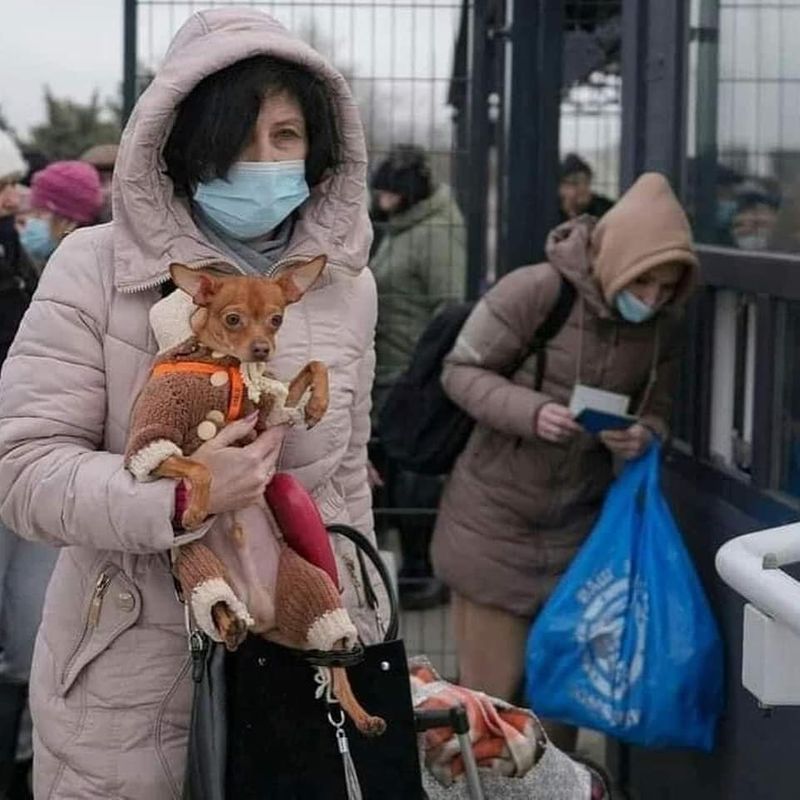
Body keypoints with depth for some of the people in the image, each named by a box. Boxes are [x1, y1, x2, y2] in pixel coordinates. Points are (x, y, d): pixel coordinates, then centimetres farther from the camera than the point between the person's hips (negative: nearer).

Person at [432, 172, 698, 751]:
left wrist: (644, 437, -18)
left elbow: (657, 409, 7)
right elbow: (462, 371, -13)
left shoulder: (662, 326, -4)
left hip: (578, 523, 5)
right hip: (497, 519, -4)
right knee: (492, 684, 4)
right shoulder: (534, 292, -21)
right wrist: (529, 412, -30)